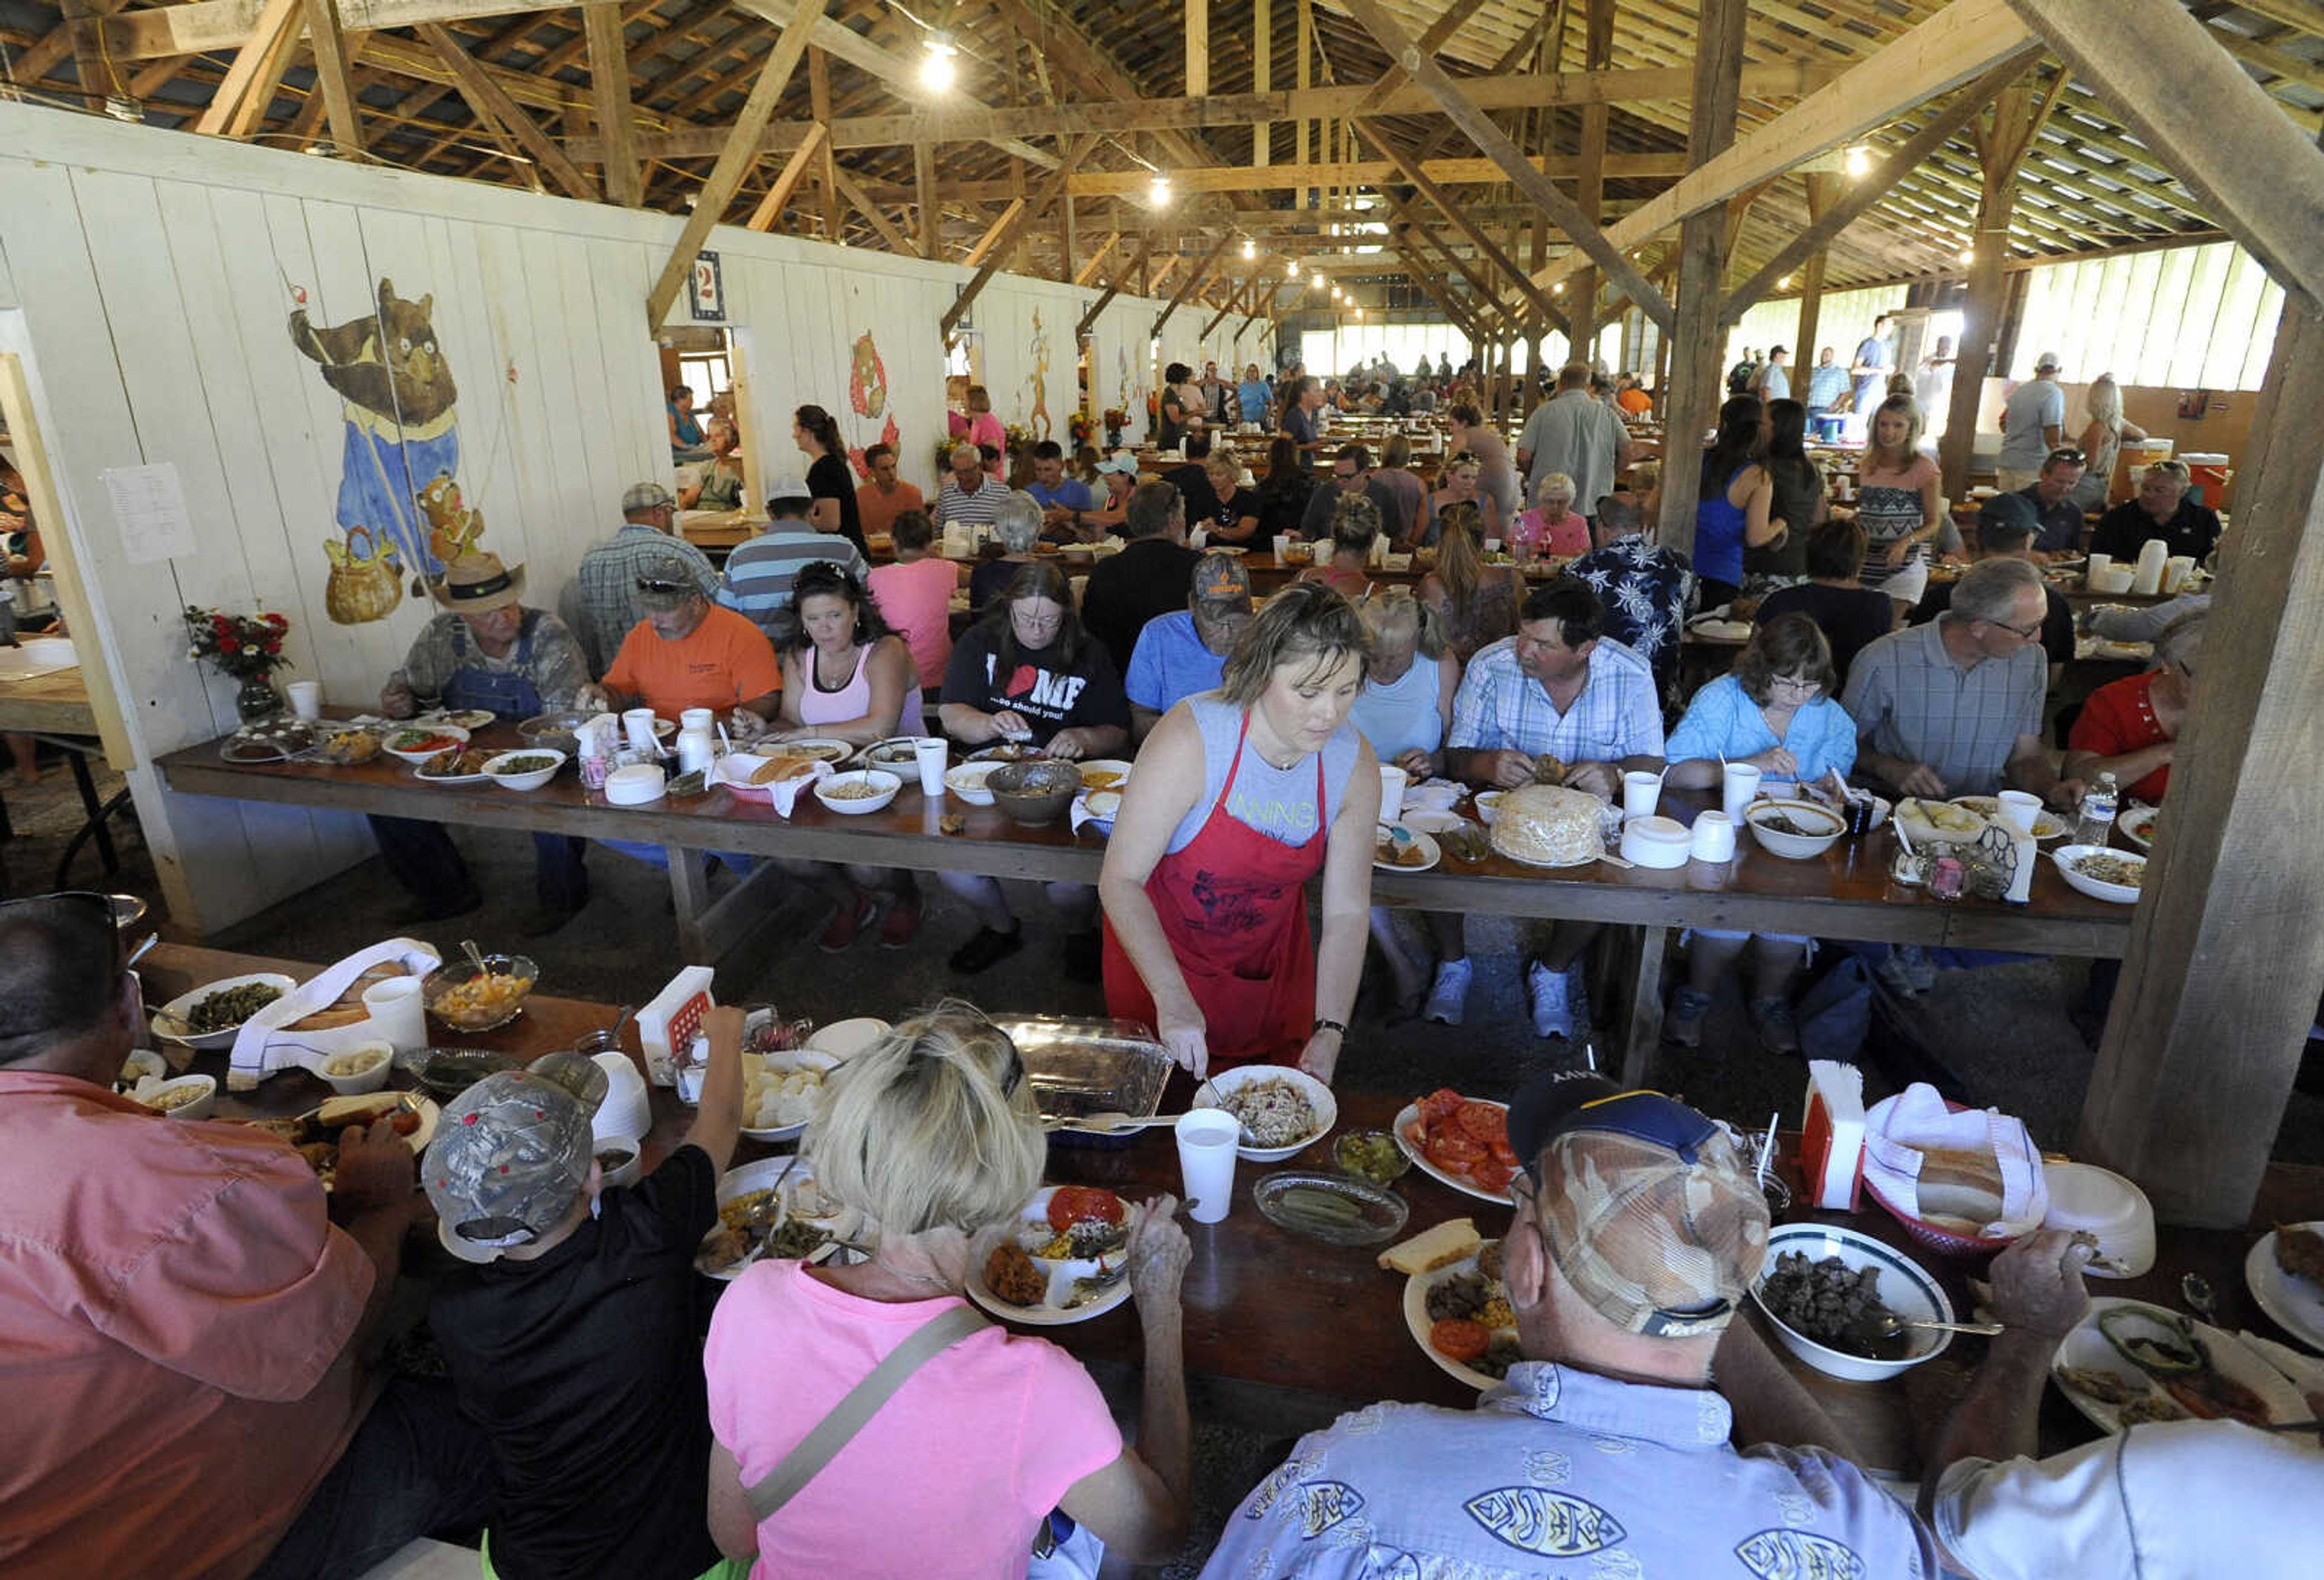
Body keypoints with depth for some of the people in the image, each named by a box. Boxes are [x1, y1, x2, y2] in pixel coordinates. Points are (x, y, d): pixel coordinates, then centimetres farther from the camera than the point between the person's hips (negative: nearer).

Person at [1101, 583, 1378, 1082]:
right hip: (1159, 955, -3)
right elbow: (1120, 880, -27)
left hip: (1274, 963, 4)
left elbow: (1348, 911, -11)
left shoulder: (1355, 766, -17)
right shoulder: (1192, 737, -30)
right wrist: (1172, 999, -37)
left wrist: (1328, 1036, -20)